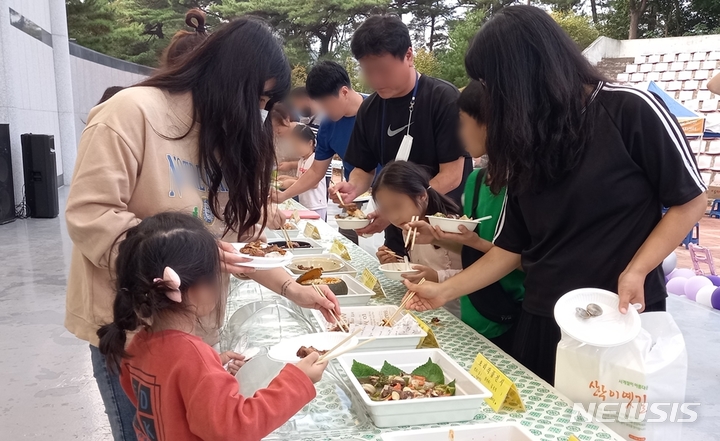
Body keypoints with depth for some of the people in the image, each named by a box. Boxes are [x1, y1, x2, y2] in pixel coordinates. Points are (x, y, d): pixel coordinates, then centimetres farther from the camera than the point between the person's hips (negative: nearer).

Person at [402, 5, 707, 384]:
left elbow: (690, 201, -4)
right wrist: (445, 291, 3)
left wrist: (635, 273, -16)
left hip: (623, 316, -4)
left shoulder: (629, 110, -9)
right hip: (542, 321, 5)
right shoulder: (527, 142, 6)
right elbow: (511, 246, 8)